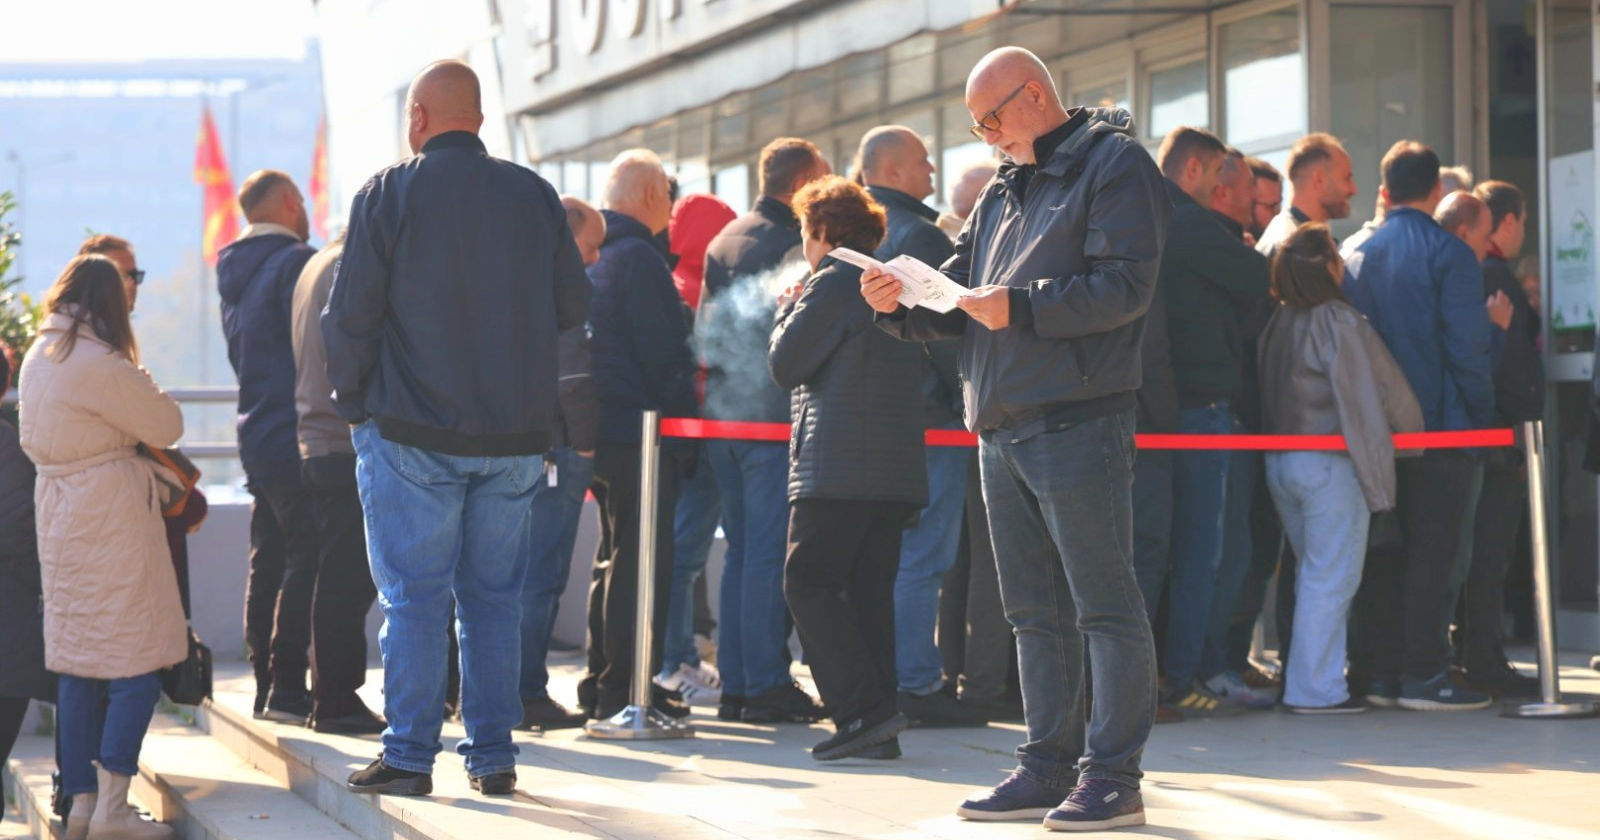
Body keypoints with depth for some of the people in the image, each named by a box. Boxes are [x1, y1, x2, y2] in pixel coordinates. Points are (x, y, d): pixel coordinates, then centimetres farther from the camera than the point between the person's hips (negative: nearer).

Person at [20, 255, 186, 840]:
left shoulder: (36, 359, 9)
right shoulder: (101, 364, -16)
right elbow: (167, 426, -8)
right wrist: (143, 385, 10)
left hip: (58, 519, 8)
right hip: (111, 519, -8)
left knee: (77, 667, 11)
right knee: (137, 665, -3)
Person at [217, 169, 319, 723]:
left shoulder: (235, 274, 17)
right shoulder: (296, 261, -10)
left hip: (256, 438, 9)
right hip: (298, 438, -9)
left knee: (268, 563, 11)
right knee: (308, 560, -7)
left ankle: (267, 687, 13)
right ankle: (288, 687, -11)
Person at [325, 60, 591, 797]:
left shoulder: (387, 195, -6)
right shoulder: (534, 195, 5)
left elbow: (349, 315, -7)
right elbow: (573, 306, 9)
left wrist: (353, 402, 7)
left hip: (412, 432, -3)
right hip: (516, 433, 3)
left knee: (413, 598, 2)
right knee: (495, 597, 10)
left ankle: (409, 757, 1)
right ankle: (492, 756, 12)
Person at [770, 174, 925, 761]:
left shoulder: (831, 284, -8)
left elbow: (785, 365, -8)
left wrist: (787, 310, 10)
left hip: (839, 465, -8)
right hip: (898, 468, 8)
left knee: (808, 583, -5)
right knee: (870, 589, 9)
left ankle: (865, 707, -16)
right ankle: (878, 729, 7)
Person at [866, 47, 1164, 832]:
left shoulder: (1114, 165, -4)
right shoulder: (1002, 190, 21)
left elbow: (1126, 285, -16)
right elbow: (958, 293, 21)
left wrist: (1019, 307, -21)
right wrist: (899, 305, 1)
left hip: (1078, 423, -9)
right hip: (1001, 430, 9)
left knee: (1105, 605, -5)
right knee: (1035, 612, 12)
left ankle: (1112, 776, -2)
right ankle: (1048, 769, 18)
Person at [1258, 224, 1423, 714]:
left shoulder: (1276, 324, 8)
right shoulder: (1342, 323, -13)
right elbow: (1387, 390, -8)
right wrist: (1413, 434, 10)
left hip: (1279, 464, 8)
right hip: (1329, 465, -8)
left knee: (1314, 573, 16)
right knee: (1332, 577, -4)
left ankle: (1309, 678, 19)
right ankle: (1315, 688, -4)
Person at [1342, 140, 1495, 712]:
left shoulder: (1358, 255, 8)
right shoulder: (1448, 253, -9)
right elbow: (1468, 346, -13)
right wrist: (1481, 417, -4)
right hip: (1439, 426, -6)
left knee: (1384, 550, 9)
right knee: (1431, 551, -4)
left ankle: (1383, 671, 11)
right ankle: (1424, 674, -5)